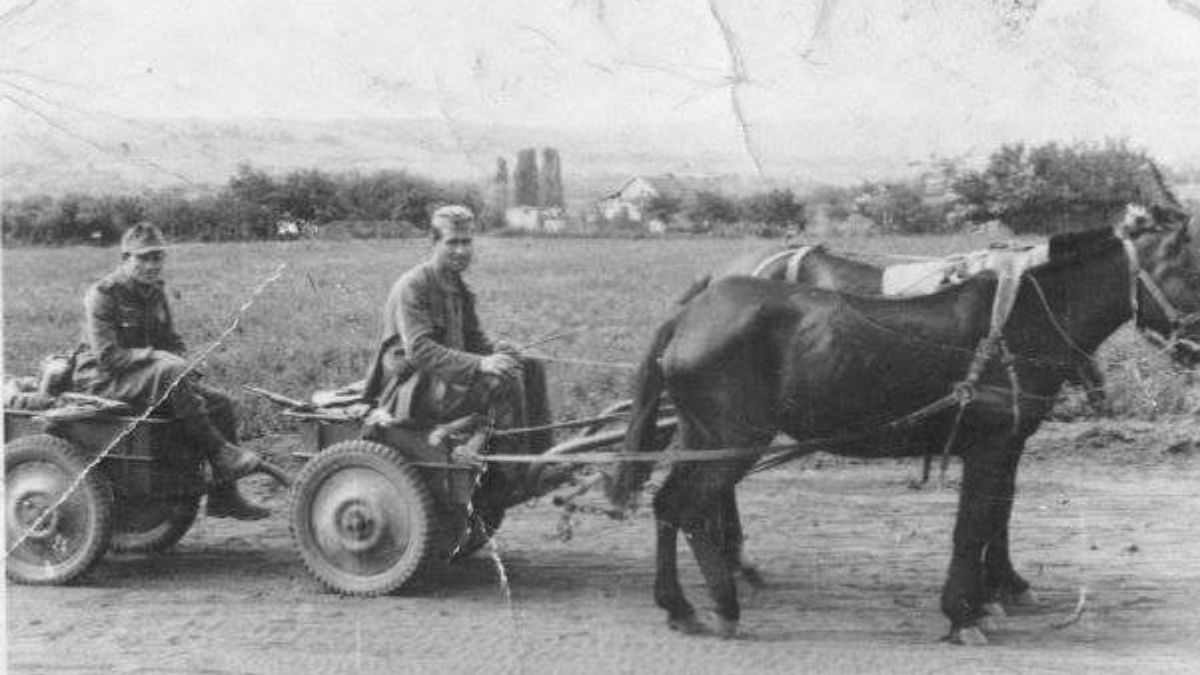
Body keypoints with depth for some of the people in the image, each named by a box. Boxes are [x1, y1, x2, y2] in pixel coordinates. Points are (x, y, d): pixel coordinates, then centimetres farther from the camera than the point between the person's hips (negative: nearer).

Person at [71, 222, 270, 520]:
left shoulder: (154, 294, 13)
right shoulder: (102, 294, -12)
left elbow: (173, 343, 20)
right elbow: (107, 357, -21)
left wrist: (177, 363, -3)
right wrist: (156, 356, -24)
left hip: (155, 375, 8)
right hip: (103, 380, -8)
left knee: (221, 404, -8)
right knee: (170, 372, -37)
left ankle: (223, 496, -7)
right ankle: (220, 451, -32)